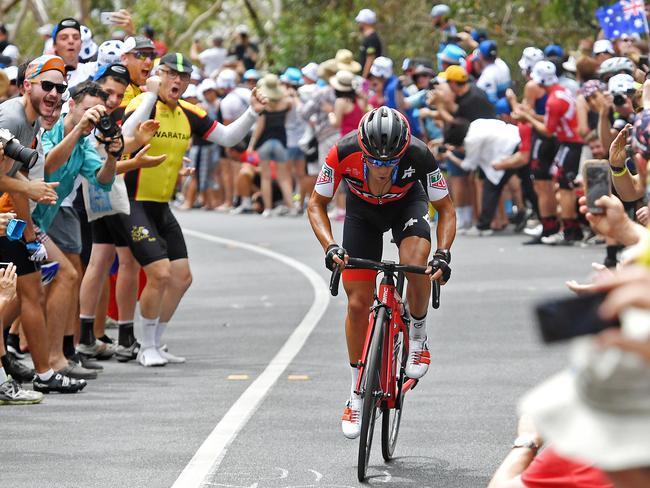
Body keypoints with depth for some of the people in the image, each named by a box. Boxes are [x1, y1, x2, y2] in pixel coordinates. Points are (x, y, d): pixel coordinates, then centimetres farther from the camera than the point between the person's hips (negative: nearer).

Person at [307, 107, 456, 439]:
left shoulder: (418, 155, -35)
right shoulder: (343, 153, -35)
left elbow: (446, 209, -20)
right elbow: (317, 204, -18)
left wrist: (443, 253, -35)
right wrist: (330, 246, -34)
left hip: (407, 204, -1)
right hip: (362, 210, 1)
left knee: (417, 266, -32)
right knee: (358, 302, -4)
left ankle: (417, 337, -3)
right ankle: (357, 395, 10)